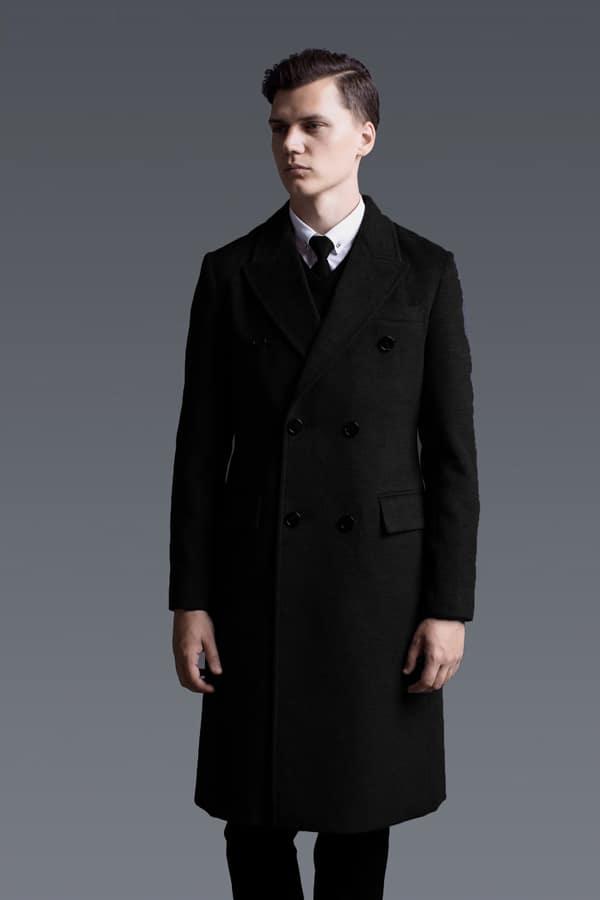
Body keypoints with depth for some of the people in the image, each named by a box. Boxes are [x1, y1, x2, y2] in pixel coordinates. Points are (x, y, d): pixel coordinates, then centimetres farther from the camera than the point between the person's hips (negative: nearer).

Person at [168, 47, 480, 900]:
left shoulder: (425, 271, 1)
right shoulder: (230, 272, 3)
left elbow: (452, 450, 0)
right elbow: (201, 446, 3)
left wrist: (449, 606, -6)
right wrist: (190, 600, -1)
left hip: (381, 576, -1)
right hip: (258, 576, 1)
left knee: (361, 813, 10)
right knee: (253, 814, 7)